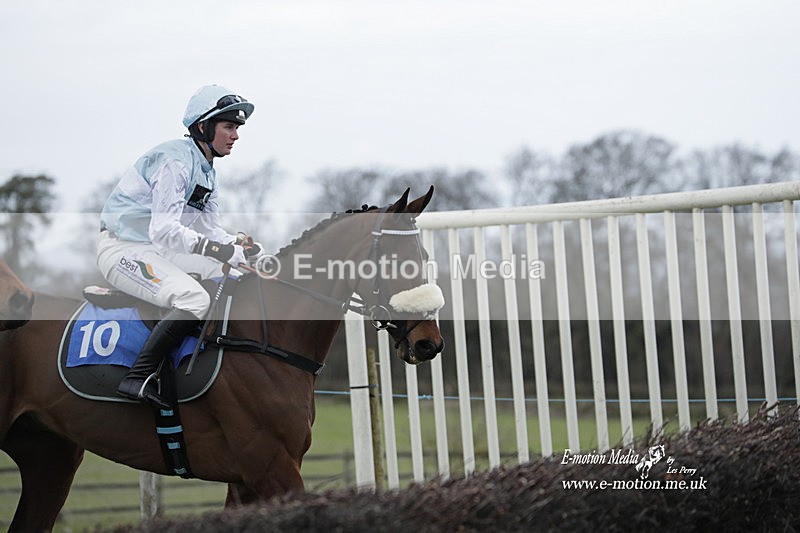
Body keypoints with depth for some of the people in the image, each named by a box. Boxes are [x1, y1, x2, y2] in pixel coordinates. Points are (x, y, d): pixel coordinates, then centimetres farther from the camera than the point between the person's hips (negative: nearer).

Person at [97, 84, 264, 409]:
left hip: (155, 250, 10)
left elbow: (211, 229, 10)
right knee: (194, 299, -28)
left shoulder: (206, 171, 13)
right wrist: (220, 250, -36)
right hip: (122, 249, -10)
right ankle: (137, 379, -31)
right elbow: (163, 230, -29)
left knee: (227, 276, 8)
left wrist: (237, 243, -12)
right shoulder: (175, 160, -18)